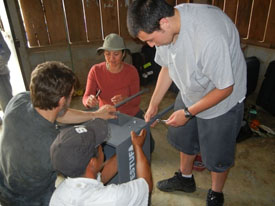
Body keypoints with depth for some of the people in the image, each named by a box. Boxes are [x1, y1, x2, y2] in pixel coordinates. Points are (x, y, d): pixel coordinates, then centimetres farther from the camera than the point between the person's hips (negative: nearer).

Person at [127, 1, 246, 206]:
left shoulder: (210, 37, -39)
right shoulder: (165, 26, -15)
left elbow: (225, 88, -27)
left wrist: (188, 113, -19)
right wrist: (154, 103, -2)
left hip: (222, 101, -6)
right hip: (190, 94, 7)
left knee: (217, 155, 10)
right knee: (185, 140, 20)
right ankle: (185, 178, 47)